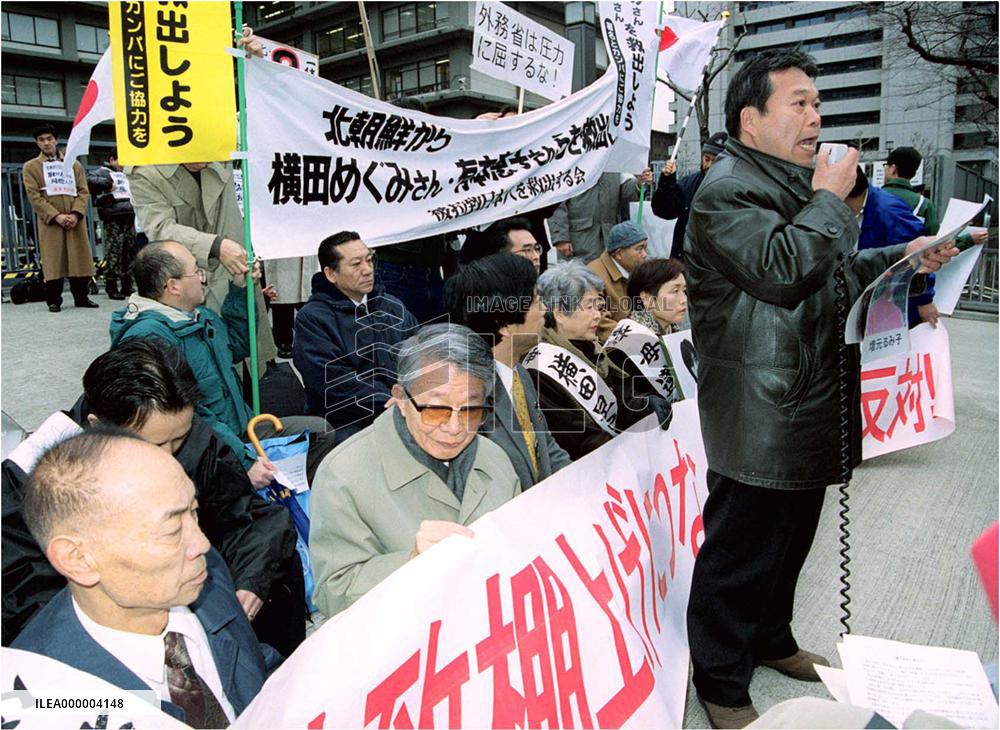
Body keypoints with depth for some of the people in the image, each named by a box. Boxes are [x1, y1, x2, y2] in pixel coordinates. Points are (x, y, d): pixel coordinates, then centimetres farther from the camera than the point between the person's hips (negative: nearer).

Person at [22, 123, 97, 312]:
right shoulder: (30, 167, 10)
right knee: (54, 262, -3)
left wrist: (75, 214, -8)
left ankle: (81, 297, 10)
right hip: (50, 222, -2)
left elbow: (83, 192, 9)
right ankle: (54, 301, 3)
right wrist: (56, 216, -13)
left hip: (75, 221, 2)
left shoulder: (74, 165, 17)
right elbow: (34, 196, 0)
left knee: (80, 259, 1)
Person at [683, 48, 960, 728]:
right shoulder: (726, 190, -13)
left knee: (791, 537, 23)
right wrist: (831, 200, -14)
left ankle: (772, 639, 43)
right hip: (757, 418, -10)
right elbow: (781, 270, -27)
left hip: (807, 409, 10)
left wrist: (902, 258, 15)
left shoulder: (795, 183, 19)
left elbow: (835, 274, 29)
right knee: (740, 548, 1)